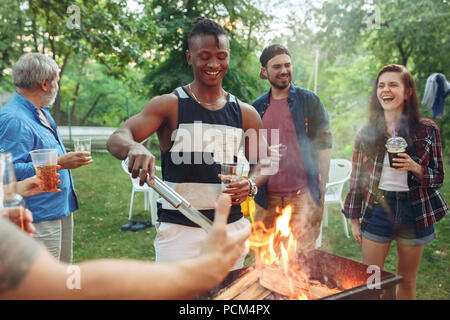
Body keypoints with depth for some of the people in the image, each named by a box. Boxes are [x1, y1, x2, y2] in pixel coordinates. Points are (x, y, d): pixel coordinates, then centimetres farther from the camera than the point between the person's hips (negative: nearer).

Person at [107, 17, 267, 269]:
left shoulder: (245, 114, 6)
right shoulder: (170, 105, -4)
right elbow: (116, 139, -12)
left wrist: (251, 184, -7)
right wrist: (133, 148, -36)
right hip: (179, 228, -3)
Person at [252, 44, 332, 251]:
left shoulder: (309, 100, 2)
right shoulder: (257, 107, 12)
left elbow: (324, 145, -1)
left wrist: (321, 190, -6)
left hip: (302, 195, -3)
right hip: (266, 198, 3)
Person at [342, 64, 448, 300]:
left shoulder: (427, 130, -3)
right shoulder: (367, 133, 0)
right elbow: (357, 178, 5)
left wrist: (415, 168, -19)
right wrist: (354, 219, 5)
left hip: (414, 212, 0)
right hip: (377, 210, 0)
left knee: (407, 281, 15)